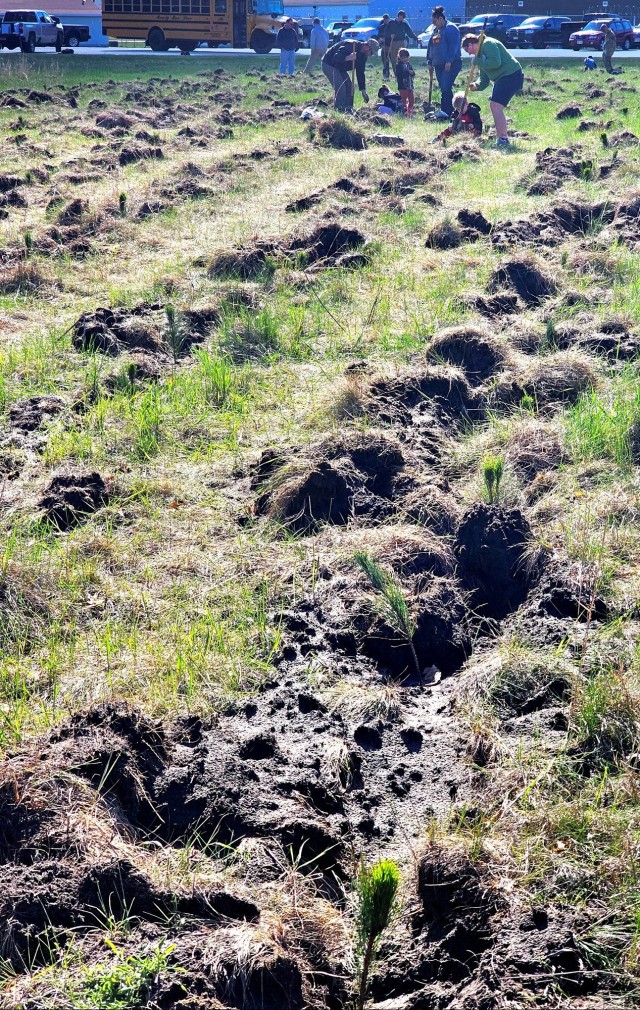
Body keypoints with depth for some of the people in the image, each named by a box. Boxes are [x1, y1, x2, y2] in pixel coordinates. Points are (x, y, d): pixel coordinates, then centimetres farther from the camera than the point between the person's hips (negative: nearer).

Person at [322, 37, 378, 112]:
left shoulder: (363, 55, -1)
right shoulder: (349, 45, -29)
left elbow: (360, 73, 5)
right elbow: (336, 58, -37)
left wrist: (363, 90, 1)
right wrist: (347, 58, -55)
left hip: (340, 68, 9)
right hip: (329, 65, -9)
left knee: (349, 87, 3)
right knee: (340, 87, -20)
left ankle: (348, 110, 8)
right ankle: (340, 110, -17)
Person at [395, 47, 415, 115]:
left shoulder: (408, 64, 13)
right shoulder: (398, 65, -6)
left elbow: (413, 73, 12)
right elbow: (399, 74, -21)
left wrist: (412, 73, -13)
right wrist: (408, 72, -22)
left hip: (410, 86, 7)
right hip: (403, 86, -7)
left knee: (411, 99, 10)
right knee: (404, 100, -5)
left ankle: (410, 111, 23)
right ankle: (405, 112, 1)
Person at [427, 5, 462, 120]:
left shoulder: (450, 28, -8)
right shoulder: (436, 30, 21)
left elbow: (453, 45, -17)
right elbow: (431, 46, 25)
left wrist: (449, 61, -23)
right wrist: (430, 61, 18)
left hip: (451, 64, -9)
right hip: (439, 64, 9)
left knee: (446, 88, -16)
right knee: (444, 89, 8)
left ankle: (447, 112, -18)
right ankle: (447, 112, 11)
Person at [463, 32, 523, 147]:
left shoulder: (488, 44, -10)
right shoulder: (480, 54, 20)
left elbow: (495, 62, -26)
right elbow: (484, 80, 18)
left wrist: (477, 61, -15)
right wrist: (476, 86, -3)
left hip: (512, 76, -11)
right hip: (502, 78, 11)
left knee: (496, 106, -17)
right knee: (493, 105, 15)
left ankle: (503, 139, -18)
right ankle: (500, 138, 22)